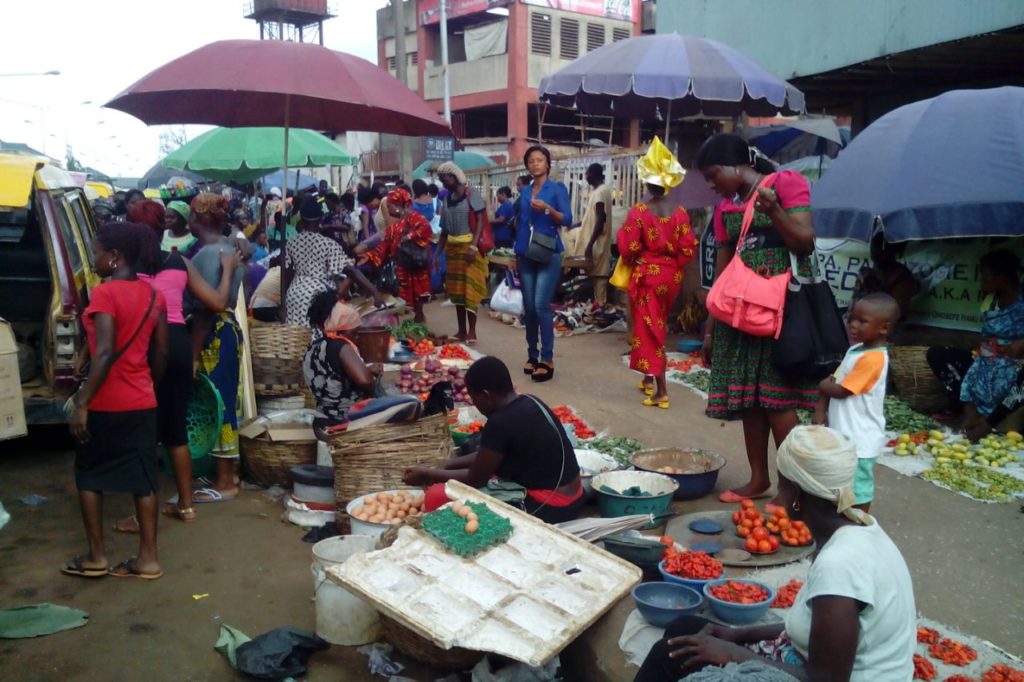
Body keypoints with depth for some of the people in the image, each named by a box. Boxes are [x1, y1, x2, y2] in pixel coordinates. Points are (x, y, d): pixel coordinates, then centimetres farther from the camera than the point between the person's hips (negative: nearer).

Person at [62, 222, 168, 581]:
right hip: (143, 402, 6)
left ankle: (96, 557, 18)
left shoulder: (104, 293, -14)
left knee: (88, 475, 12)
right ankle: (148, 557, 13)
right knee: (143, 477, 9)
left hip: (107, 403, -6)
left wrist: (81, 404, -19)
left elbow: (105, 354, -22)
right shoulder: (154, 295, 5)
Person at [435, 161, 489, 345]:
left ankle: (472, 332, -2)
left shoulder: (471, 195, -6)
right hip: (452, 247, 7)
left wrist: (473, 246, -22)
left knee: (469, 288, -7)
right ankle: (461, 330, 15)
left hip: (468, 246, -6)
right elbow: (444, 229, 14)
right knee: (456, 289, 8)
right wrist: (437, 253, 9)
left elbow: (480, 221, -12)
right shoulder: (446, 199, 12)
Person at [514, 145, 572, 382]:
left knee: (541, 305, -14)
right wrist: (515, 255, 16)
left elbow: (567, 219, -7)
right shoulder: (524, 192, 14)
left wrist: (547, 209, -23)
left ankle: (547, 359, -9)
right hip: (526, 256, 5)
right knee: (529, 307, 6)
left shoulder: (557, 188, 0)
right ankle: (532, 355, 16)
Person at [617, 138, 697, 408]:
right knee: (658, 327, 20)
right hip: (671, 276, 4)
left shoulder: (639, 211, -13)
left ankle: (661, 392, -4)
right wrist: (673, 265, 13)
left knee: (648, 329, 0)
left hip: (646, 275, -4)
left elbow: (627, 248, -12)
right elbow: (688, 249, -3)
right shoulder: (679, 212, -2)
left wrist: (622, 234, 6)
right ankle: (650, 378, 32)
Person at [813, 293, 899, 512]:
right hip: (844, 434, 9)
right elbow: (832, 381, 9)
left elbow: (840, 390, -22)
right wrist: (820, 411, -4)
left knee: (858, 487, 5)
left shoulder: (873, 358, -22)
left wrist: (823, 386, -1)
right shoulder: (856, 349, 7)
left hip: (860, 440, -9)